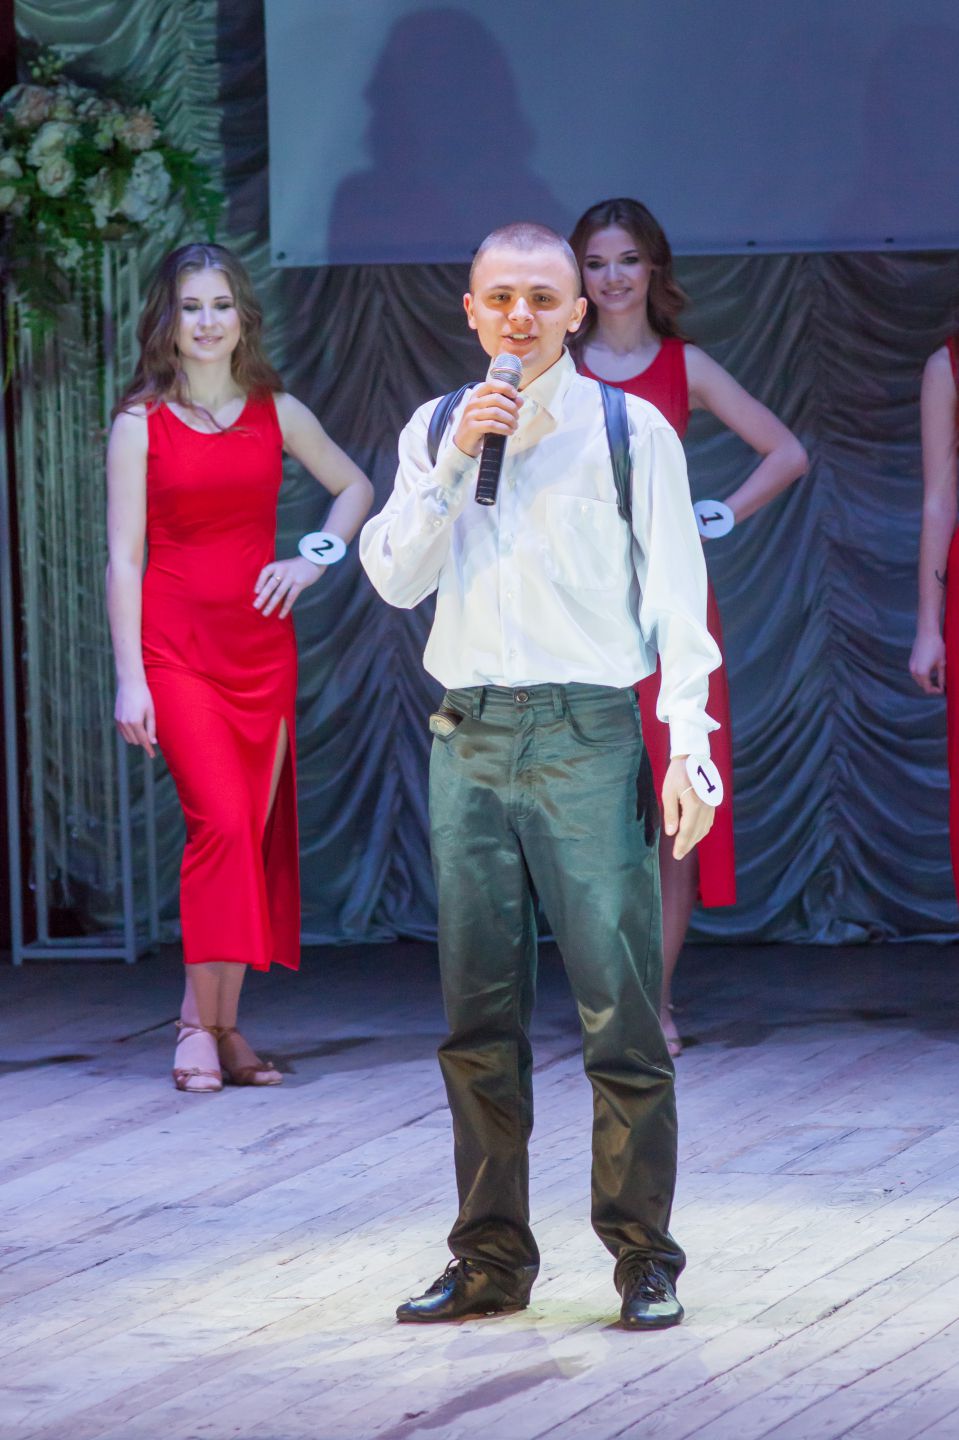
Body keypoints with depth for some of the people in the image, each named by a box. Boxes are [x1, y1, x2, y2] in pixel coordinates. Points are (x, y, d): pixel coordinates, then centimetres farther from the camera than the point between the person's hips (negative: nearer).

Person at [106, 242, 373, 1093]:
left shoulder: (276, 413, 8)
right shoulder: (141, 423, -1)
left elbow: (355, 488, 22)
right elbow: (124, 556, -3)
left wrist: (313, 562, 5)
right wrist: (130, 676, -8)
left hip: (260, 646, 4)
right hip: (177, 646, -4)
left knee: (256, 833, 2)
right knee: (221, 824, -16)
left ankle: (221, 1024, 9)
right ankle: (203, 1025, -9)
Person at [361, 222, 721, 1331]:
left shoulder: (630, 432, 2)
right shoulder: (434, 432, 12)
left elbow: (677, 597, 1)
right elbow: (396, 578, 2)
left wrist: (689, 749, -6)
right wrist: (457, 460, -9)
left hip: (588, 737, -3)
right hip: (469, 740, 4)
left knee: (620, 1009, -6)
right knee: (480, 1018, 6)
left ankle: (643, 1258, 0)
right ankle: (492, 1258, 13)